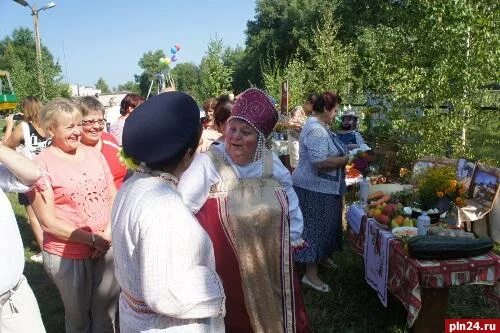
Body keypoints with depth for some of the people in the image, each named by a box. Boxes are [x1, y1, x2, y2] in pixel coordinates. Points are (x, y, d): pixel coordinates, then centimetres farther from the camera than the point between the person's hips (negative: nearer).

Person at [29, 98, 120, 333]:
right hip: (67, 256, -3)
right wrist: (93, 239, -18)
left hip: (108, 249, 4)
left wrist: (108, 234, -9)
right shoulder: (42, 164, -11)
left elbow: (113, 197, 6)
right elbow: (48, 222, -14)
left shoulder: (94, 154, 2)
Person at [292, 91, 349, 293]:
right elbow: (320, 162, -30)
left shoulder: (318, 126, 13)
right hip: (315, 189, -11)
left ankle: (321, 256, 43)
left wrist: (344, 156, 7)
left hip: (324, 187, 11)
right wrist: (347, 159, -19)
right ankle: (310, 274, 9)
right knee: (316, 228, -2)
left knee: (325, 225, 23)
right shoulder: (316, 130, -22)